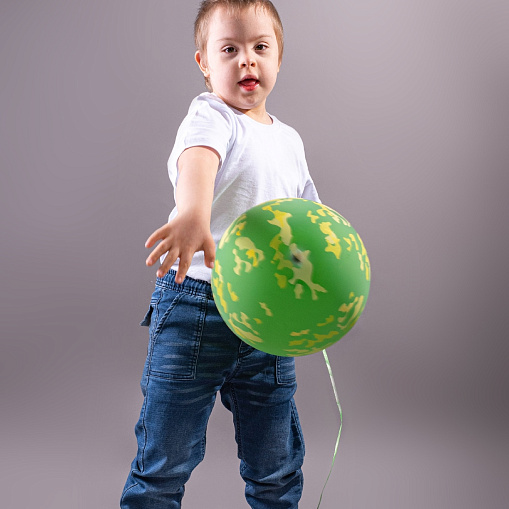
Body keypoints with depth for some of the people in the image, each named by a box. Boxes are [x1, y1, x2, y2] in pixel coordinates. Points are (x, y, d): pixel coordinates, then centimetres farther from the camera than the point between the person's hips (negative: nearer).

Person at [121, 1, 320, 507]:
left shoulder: (289, 139, 14)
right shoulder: (210, 116, -8)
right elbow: (197, 160, -33)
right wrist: (193, 214, -53)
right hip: (197, 303, -5)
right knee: (163, 465, 5)